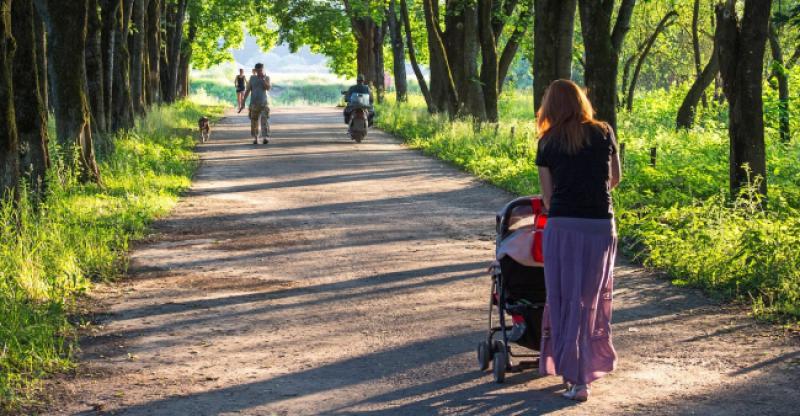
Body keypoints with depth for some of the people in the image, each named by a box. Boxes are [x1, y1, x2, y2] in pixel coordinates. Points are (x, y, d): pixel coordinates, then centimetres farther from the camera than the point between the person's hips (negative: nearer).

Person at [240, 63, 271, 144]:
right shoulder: (252, 78, 8)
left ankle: (265, 137, -22)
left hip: (264, 103, -1)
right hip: (254, 103, 1)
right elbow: (247, 90, 7)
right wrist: (243, 103, 3)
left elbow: (268, 88, -11)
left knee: (264, 119, -15)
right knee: (254, 121, 2)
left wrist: (263, 79, -16)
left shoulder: (266, 78, 6)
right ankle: (255, 138, 16)